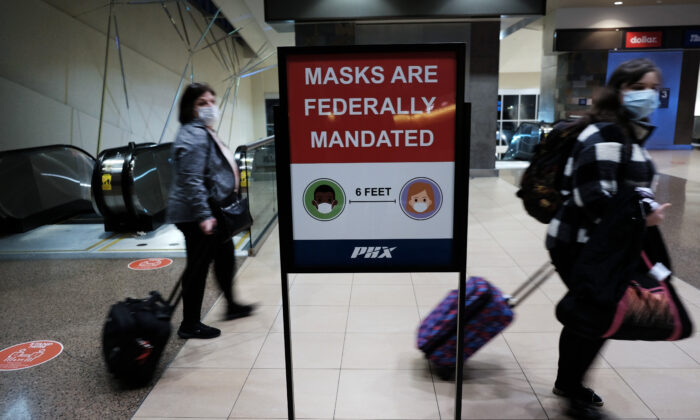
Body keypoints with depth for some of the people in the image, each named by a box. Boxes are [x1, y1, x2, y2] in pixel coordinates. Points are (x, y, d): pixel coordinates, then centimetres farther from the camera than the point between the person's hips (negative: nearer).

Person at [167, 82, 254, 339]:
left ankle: (232, 306, 39)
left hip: (211, 211, 11)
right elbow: (192, 180, -27)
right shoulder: (194, 136, -19)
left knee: (225, 255, 22)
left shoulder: (204, 132, 15)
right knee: (198, 266, -1)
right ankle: (190, 325, 13)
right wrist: (204, 216, -32)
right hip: (196, 215, -11)